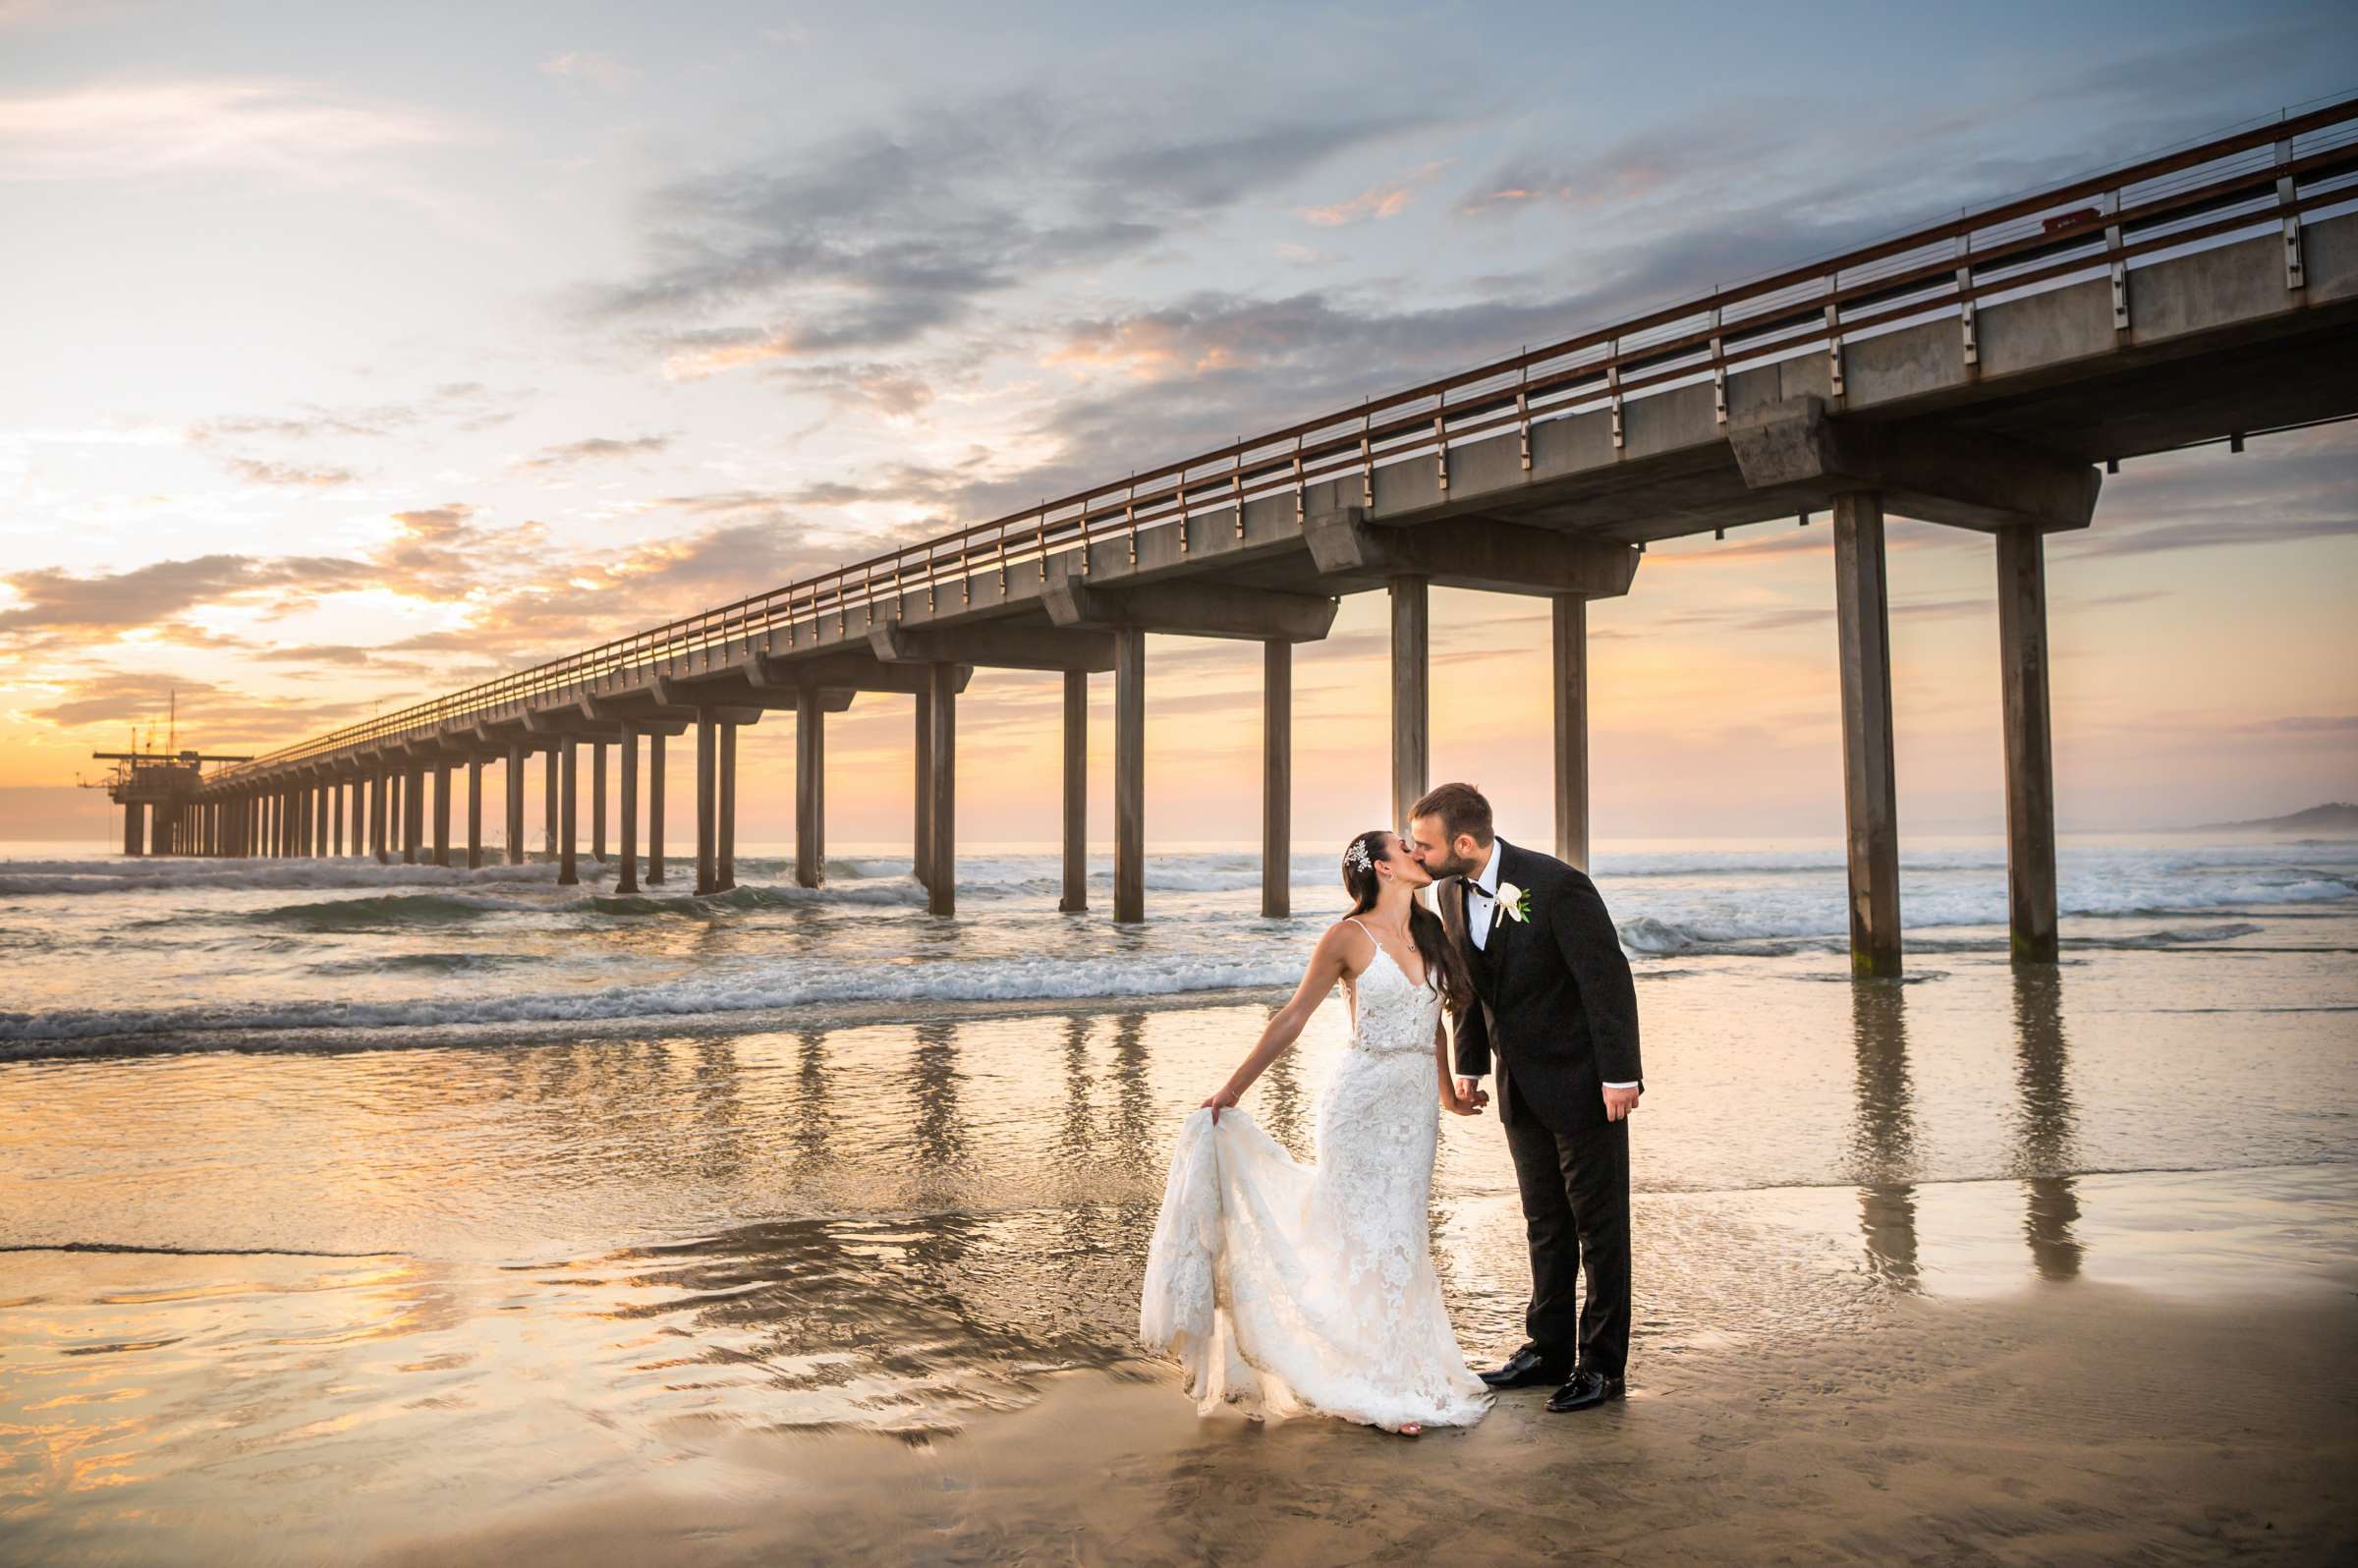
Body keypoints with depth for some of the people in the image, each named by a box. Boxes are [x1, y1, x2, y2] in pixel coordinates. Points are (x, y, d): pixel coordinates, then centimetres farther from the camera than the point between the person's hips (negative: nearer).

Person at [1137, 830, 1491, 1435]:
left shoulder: (1430, 930, 9)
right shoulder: (1350, 937, -9)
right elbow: (1292, 1017, -4)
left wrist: (1448, 1095, 26)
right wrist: (1232, 1089, -5)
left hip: (1415, 1106, 5)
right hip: (1362, 1101, -5)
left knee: (1402, 1239, 10)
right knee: (1367, 1238, -1)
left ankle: (1404, 1371, 20)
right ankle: (1378, 1390, 9)